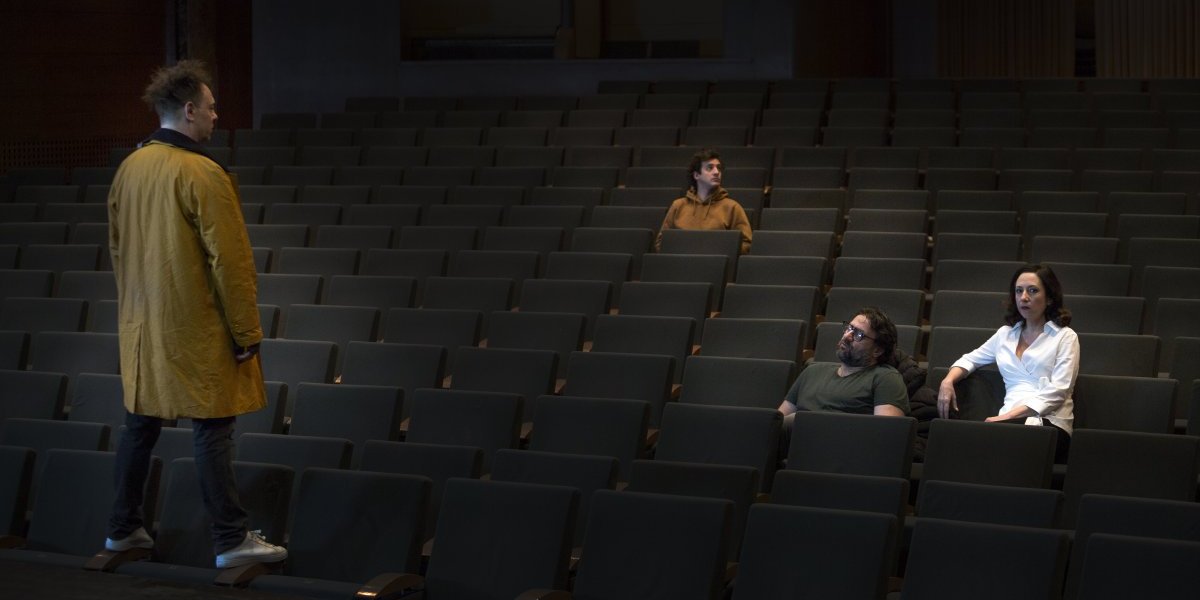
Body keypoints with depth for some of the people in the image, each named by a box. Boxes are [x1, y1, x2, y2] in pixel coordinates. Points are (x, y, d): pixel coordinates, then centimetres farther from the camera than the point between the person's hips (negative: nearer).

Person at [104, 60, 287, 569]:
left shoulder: (129, 168, 6)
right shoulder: (203, 174, -17)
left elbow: (116, 247, 14)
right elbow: (230, 262, -17)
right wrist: (247, 332, -10)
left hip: (141, 328, 7)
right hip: (195, 331, -7)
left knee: (139, 426, 15)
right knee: (212, 432, -1)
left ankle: (123, 528, 24)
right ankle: (231, 541, 4)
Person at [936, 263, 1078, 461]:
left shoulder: (1065, 337, 7)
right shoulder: (1005, 334, 23)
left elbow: (1057, 392, -4)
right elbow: (970, 359, 34)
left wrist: (1009, 415, -15)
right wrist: (948, 381, 9)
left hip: (1049, 422, -4)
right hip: (1009, 420, 4)